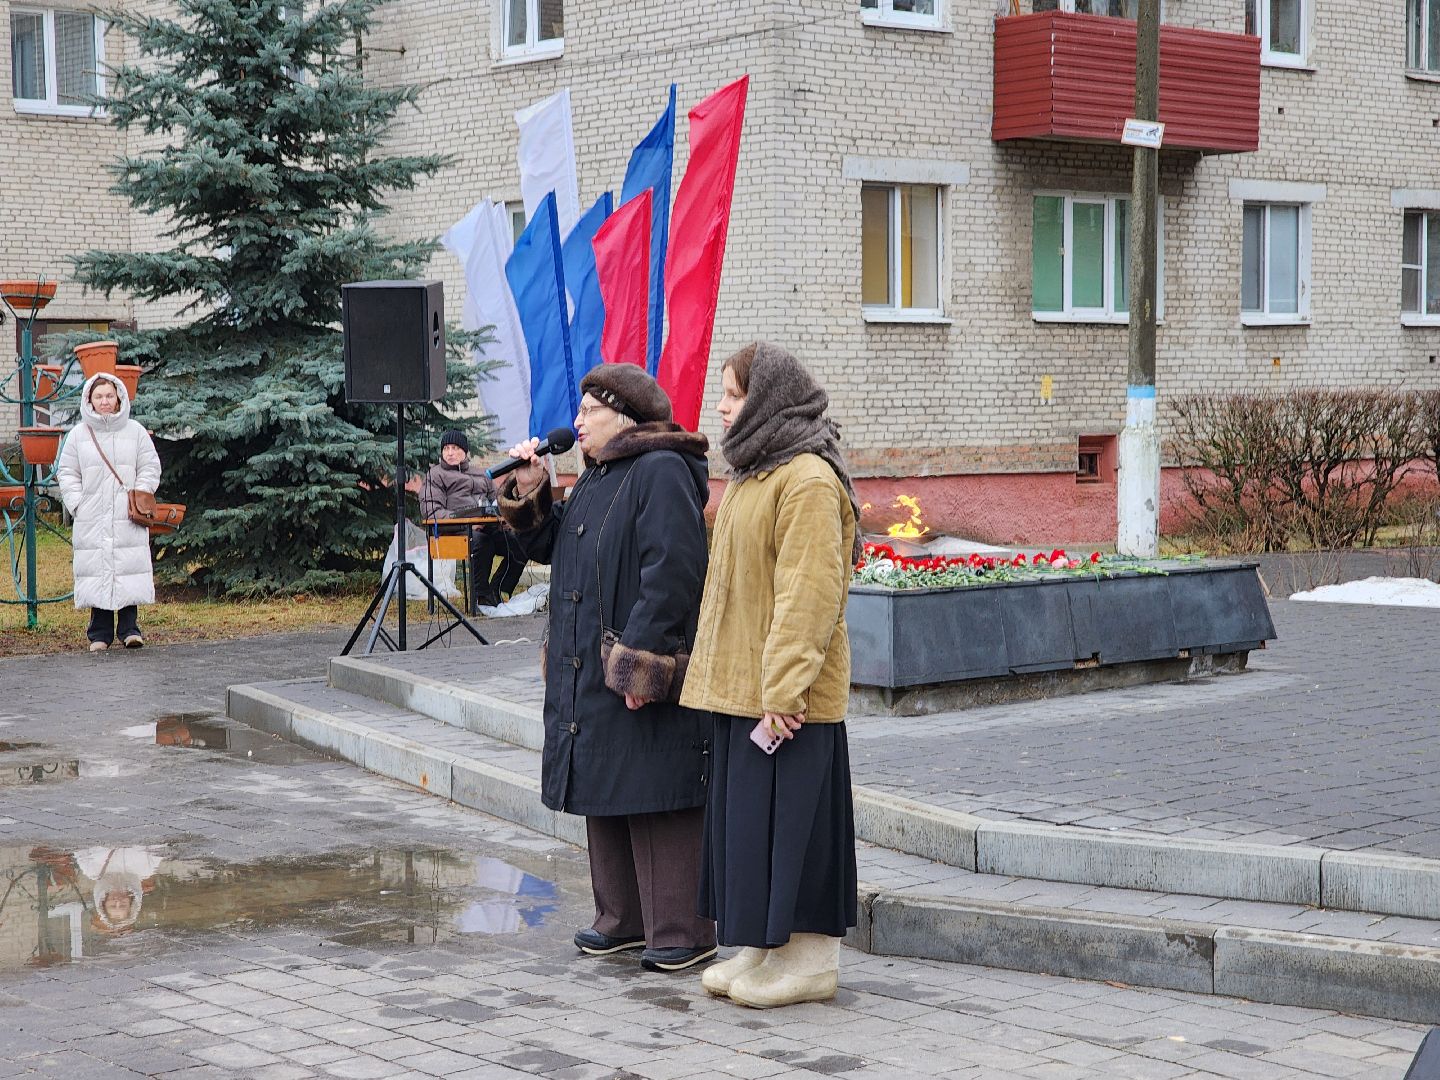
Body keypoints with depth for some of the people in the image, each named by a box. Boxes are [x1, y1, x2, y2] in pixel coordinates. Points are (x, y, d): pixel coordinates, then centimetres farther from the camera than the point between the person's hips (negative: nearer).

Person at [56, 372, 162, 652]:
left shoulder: (135, 431, 6)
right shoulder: (78, 434, 7)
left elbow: (150, 468, 9)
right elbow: (67, 473, 10)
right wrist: (77, 503, -1)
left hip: (128, 517, 0)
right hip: (92, 519, 0)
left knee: (129, 569, -4)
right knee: (96, 570, 0)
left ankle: (129, 628, 5)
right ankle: (100, 633, 7)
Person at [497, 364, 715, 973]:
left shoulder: (661, 474, -15)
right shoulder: (597, 478, 17)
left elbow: (671, 575, -23)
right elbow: (550, 547, 24)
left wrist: (639, 661, -25)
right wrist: (530, 493, 8)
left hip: (646, 677, -10)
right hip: (590, 673, 10)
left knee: (657, 801, -5)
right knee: (604, 796, 15)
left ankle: (683, 932, 3)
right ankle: (623, 919, 27)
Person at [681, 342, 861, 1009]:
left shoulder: (808, 479, -15)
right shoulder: (751, 474, 17)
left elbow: (810, 592, -22)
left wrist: (782, 688, -25)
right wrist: (722, 674, 19)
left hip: (786, 693, -10)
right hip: (740, 684, 10)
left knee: (789, 818, -3)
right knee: (744, 815, 12)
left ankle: (811, 960, 6)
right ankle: (763, 949, 21)